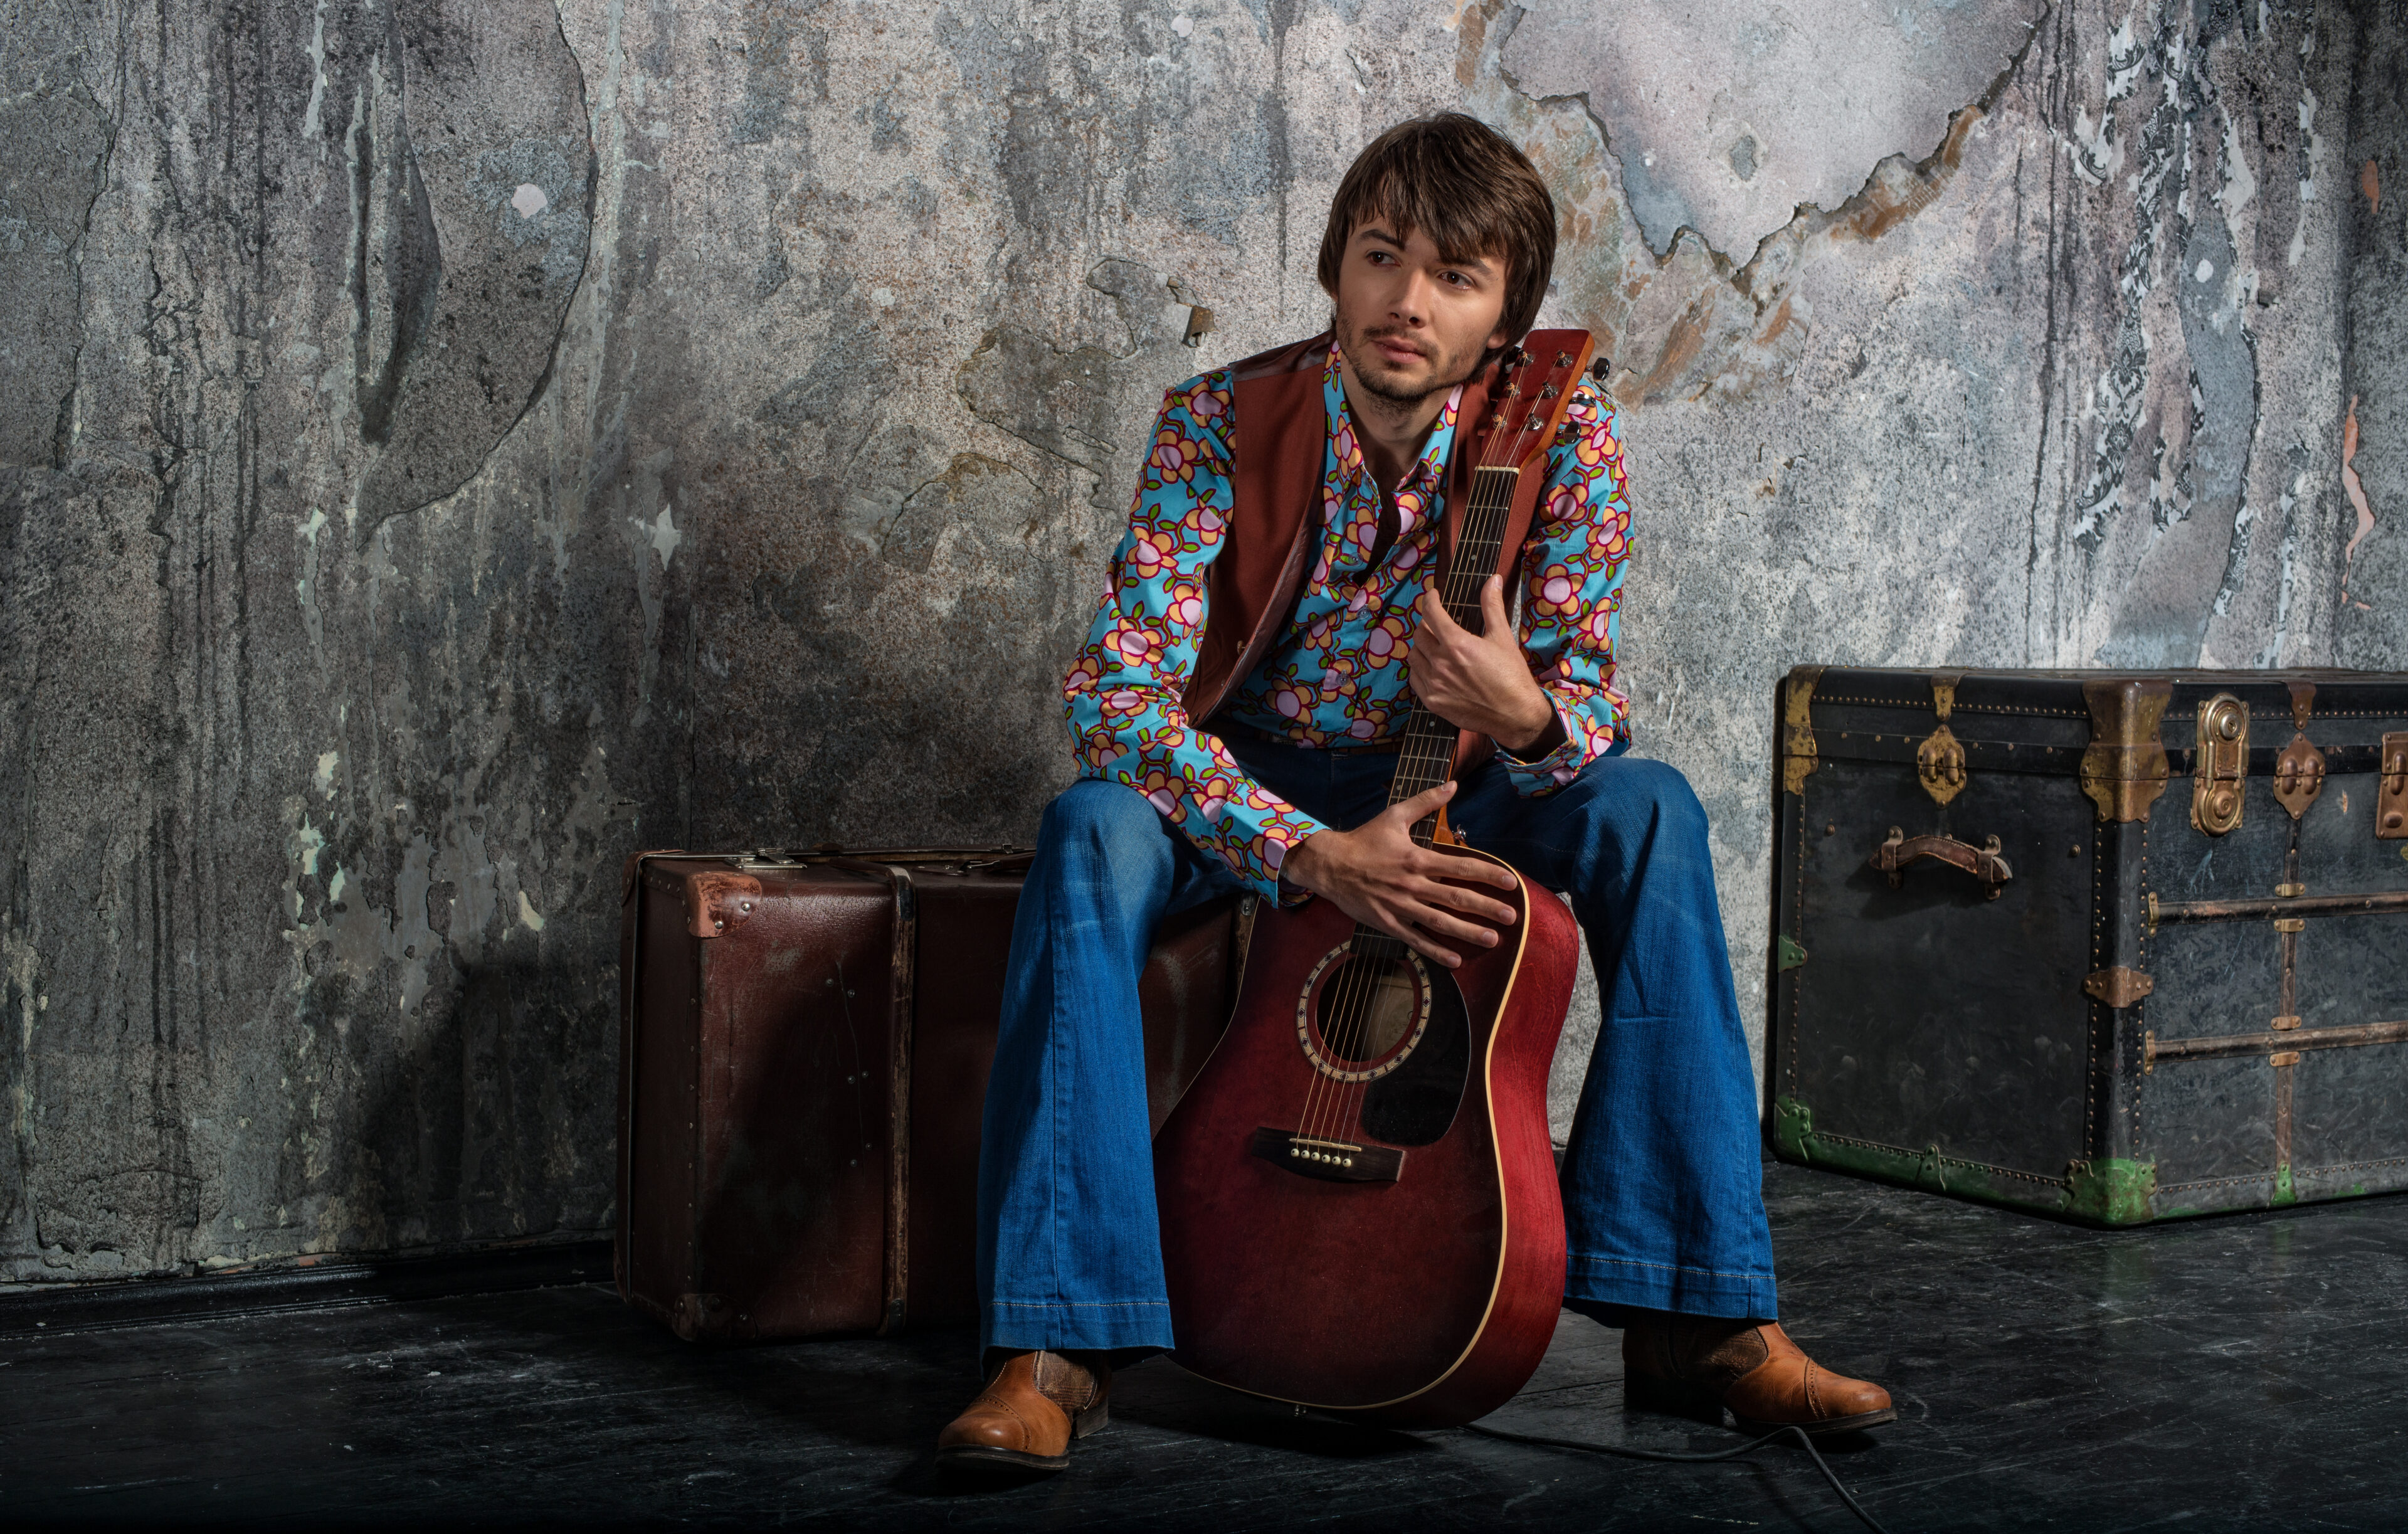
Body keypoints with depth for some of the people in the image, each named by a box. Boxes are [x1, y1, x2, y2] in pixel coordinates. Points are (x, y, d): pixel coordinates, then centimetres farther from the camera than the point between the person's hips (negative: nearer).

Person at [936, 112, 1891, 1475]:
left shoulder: (1561, 440, -15)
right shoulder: (1222, 423, -18)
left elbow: (1590, 710, -13)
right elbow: (1115, 696, -23)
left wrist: (1524, 713, -39)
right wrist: (1314, 856, -36)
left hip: (1456, 787, 1)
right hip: (1251, 788, -1)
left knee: (1647, 811, -26)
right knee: (1094, 830, -33)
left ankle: (1699, 1321, -24)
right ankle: (1057, 1349, -32)